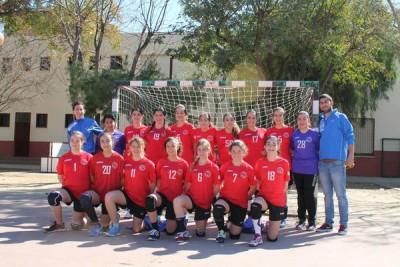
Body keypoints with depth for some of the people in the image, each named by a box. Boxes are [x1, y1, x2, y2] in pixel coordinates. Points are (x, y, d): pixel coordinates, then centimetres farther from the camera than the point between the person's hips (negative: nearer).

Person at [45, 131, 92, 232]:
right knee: (52, 196, -33)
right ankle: (59, 224, -11)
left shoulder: (88, 157, -7)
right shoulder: (64, 158, -1)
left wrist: (89, 189, -4)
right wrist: (66, 185, 0)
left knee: (76, 225, -2)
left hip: (83, 193, -2)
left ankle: (84, 214, 35)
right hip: (68, 190, 2)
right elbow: (60, 176, 10)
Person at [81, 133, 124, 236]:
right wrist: (96, 186, -1)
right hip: (97, 192, 1)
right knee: (84, 198, -35)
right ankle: (95, 223, -12)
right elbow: (91, 176, 9)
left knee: (105, 225, -2)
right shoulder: (95, 158, -2)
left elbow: (122, 178, 0)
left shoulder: (119, 159, -7)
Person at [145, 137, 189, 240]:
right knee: (150, 199, -37)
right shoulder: (161, 162, 1)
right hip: (162, 194, 1)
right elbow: (158, 180, 7)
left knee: (170, 231, -4)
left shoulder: (183, 164, -1)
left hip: (176, 198, -1)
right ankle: (155, 229, -19)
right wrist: (156, 192, -7)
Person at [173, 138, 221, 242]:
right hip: (192, 198, 1)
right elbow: (188, 185, 4)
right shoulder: (192, 166, 2)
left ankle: (203, 220, 42)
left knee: (200, 233, 5)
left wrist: (210, 200, -2)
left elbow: (216, 188, -3)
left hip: (205, 202, -1)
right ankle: (183, 232, -21)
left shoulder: (214, 167, -6)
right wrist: (184, 196, -9)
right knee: (177, 201, -35)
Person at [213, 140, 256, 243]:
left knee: (234, 235, 2)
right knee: (217, 208, -39)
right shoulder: (225, 166, -4)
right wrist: (221, 193, -1)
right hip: (225, 198, 0)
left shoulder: (249, 169, -8)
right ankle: (221, 231, -11)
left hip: (241, 203, 0)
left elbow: (253, 187, 2)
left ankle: (232, 220, 38)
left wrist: (246, 197, 2)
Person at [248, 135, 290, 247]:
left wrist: (279, 195, 1)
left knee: (272, 238, 1)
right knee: (255, 206, -39)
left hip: (278, 200, 0)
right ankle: (258, 236, -22)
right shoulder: (260, 162, -1)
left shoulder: (284, 163, -3)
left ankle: (271, 225, 38)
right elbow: (257, 182, 7)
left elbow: (285, 183, 4)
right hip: (263, 196, 0)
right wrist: (261, 192, -3)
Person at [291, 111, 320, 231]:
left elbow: (319, 149, 1)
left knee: (310, 195, 0)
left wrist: (316, 162, -5)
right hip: (297, 169, 4)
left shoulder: (315, 134, -4)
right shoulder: (294, 134, 7)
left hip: (311, 169, -4)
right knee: (300, 195, 12)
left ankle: (312, 222, 11)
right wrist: (295, 158, 7)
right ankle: (301, 220, 21)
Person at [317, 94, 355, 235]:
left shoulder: (340, 117, 1)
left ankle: (343, 224, 3)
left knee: (340, 194, -3)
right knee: (327, 194, 10)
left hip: (337, 161, -5)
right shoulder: (321, 120, 16)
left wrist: (350, 156, -12)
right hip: (322, 162, 5)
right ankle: (328, 222, 17)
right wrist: (318, 156, 11)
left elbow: (350, 136, -4)